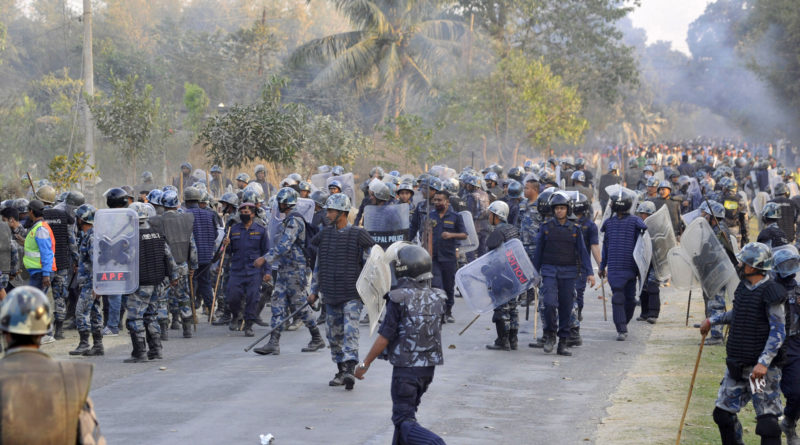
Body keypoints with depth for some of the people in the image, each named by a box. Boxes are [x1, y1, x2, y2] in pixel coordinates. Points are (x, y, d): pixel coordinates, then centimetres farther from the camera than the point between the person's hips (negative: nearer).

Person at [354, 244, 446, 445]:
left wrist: (365, 364, -5)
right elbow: (435, 334, 11)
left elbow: (384, 337, -13)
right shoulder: (436, 299, 3)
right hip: (428, 368, 7)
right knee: (407, 411, 22)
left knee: (404, 421, -4)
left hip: (405, 367, -7)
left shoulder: (399, 299, -15)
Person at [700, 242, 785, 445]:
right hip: (737, 365, 8)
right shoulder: (743, 287, 8)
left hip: (762, 368, -8)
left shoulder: (770, 293, -16)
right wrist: (713, 320, 28)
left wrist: (764, 362, -27)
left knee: (767, 420, -7)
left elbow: (778, 332, -19)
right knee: (723, 413, 12)